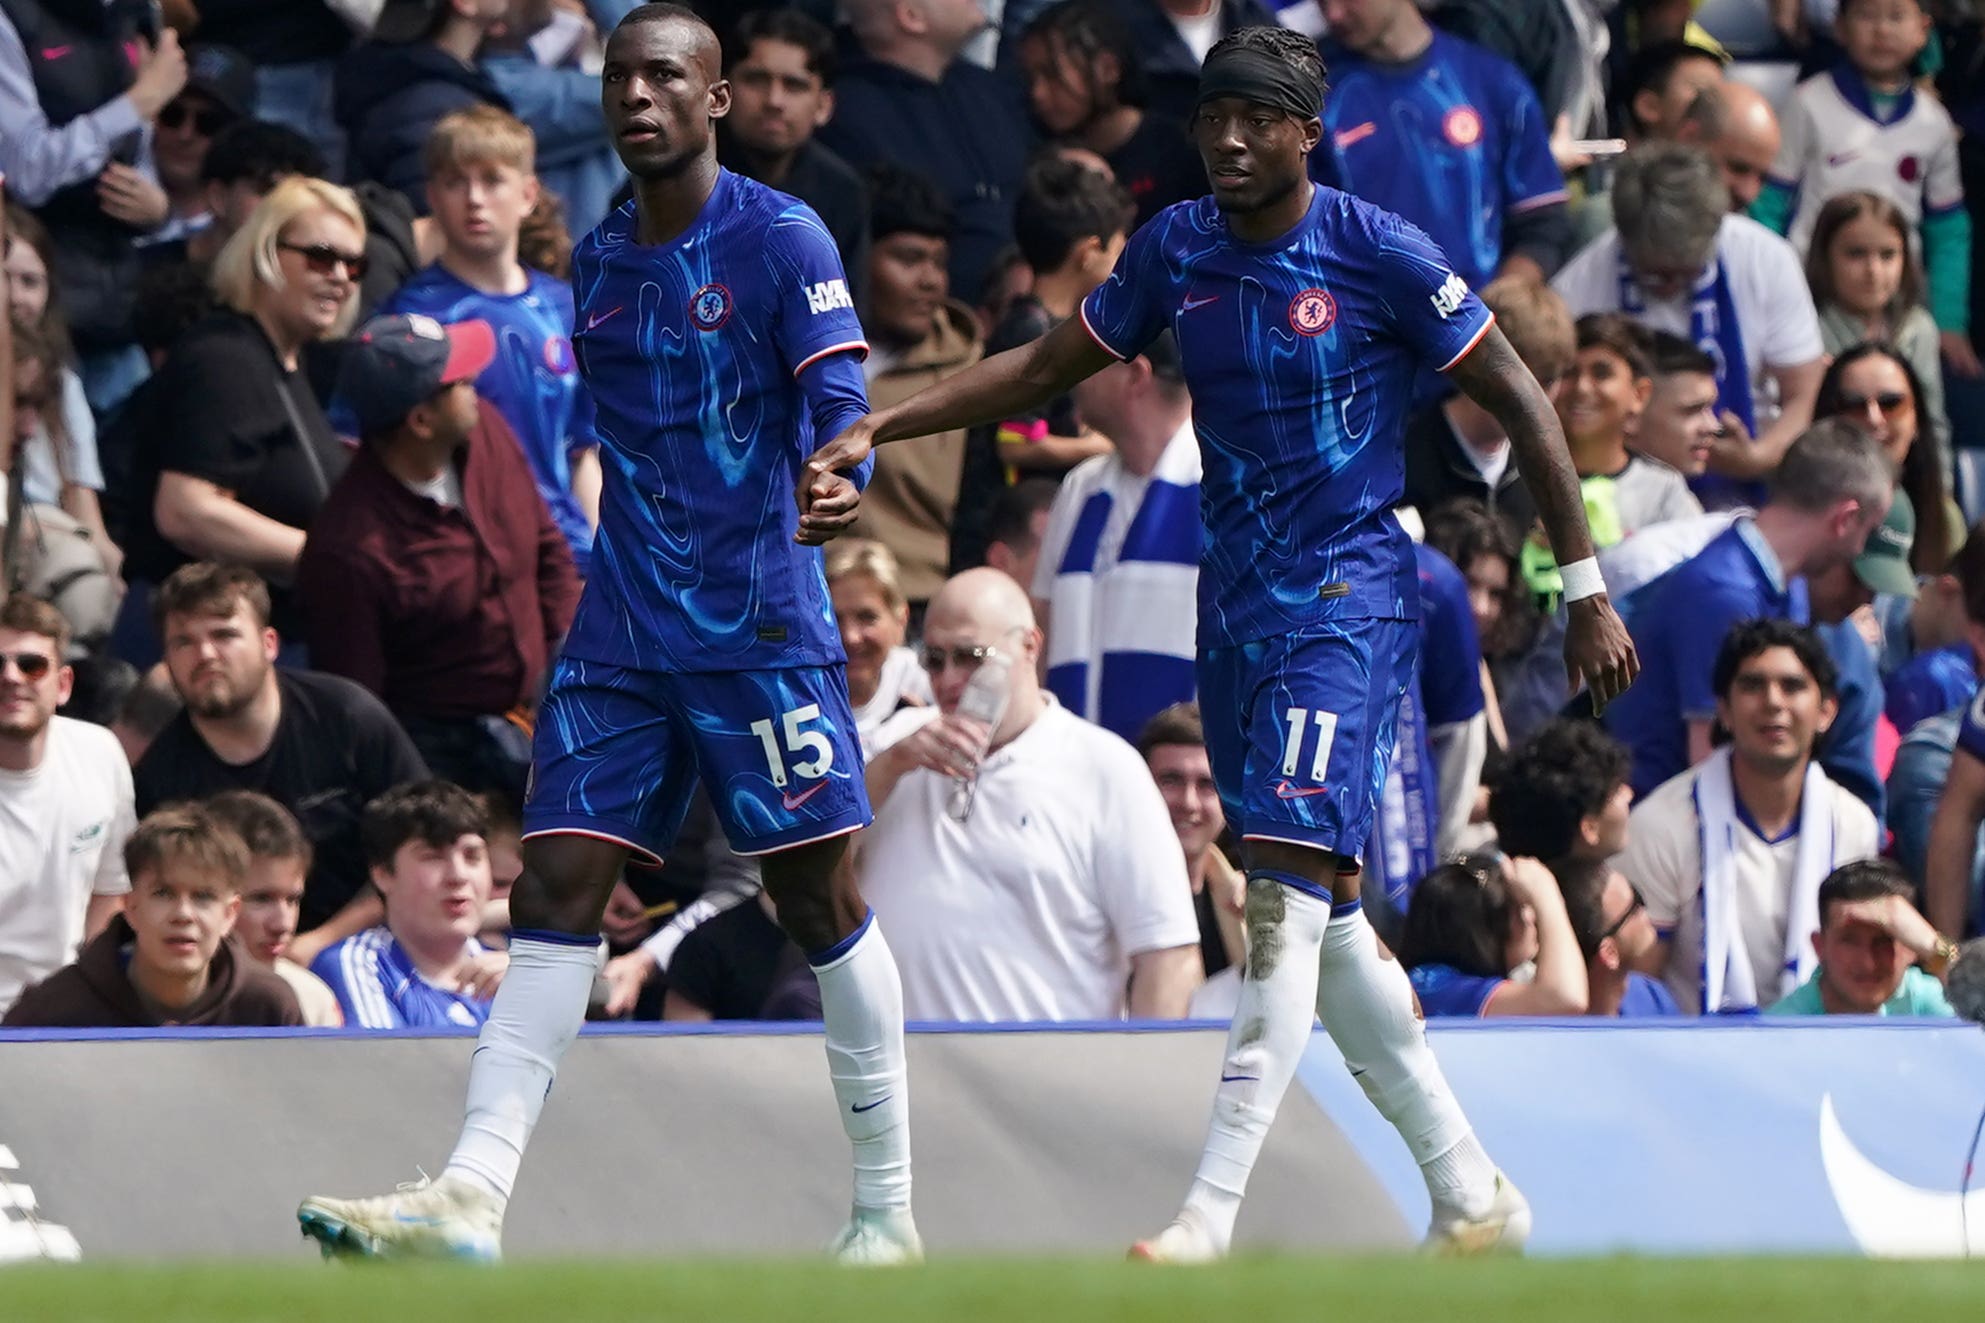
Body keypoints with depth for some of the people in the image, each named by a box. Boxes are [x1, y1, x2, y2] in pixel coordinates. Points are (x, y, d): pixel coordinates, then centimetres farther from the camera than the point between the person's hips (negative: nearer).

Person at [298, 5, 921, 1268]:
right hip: (620, 635, 6)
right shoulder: (597, 260, 12)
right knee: (556, 888, -5)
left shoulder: (782, 239, -6)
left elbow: (839, 399, -17)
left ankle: (888, 1210, 10)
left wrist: (837, 480, -38)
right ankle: (471, 1199, -12)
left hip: (763, 630, -5)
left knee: (820, 901, 0)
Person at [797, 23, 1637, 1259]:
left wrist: (1588, 591, -6)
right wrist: (875, 427, 6)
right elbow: (1046, 367, 16)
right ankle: (1471, 1194, 21)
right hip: (1237, 595, 7)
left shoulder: (1380, 252, -10)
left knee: (1290, 888, -18)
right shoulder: (1176, 249, 6)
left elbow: (1521, 402, -5)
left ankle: (1213, 1214, -24)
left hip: (1351, 591, -7)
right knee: (1324, 919, 10)